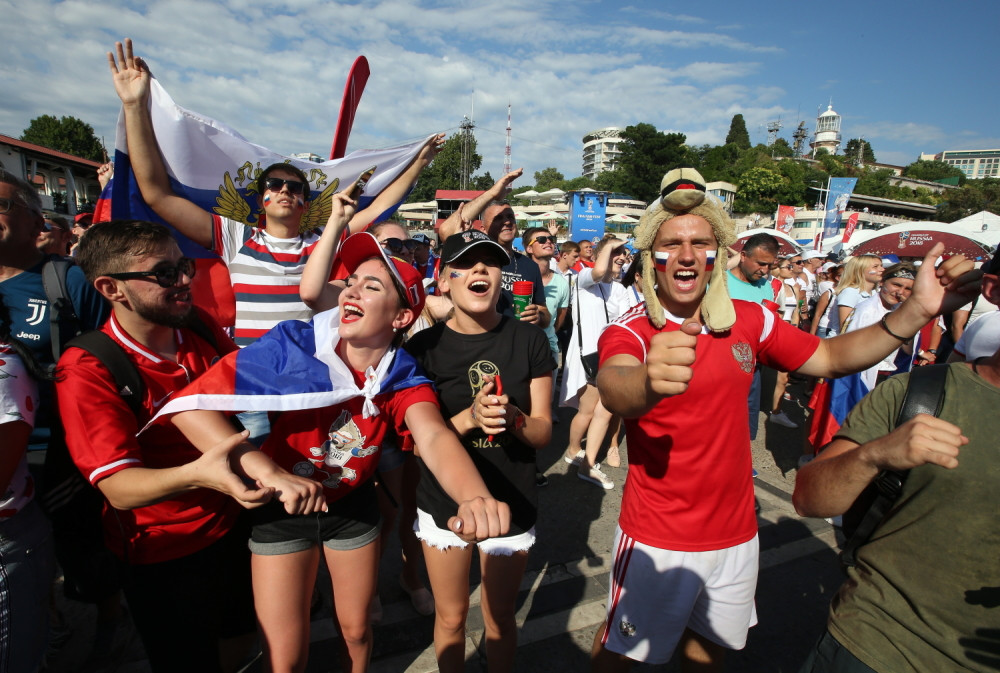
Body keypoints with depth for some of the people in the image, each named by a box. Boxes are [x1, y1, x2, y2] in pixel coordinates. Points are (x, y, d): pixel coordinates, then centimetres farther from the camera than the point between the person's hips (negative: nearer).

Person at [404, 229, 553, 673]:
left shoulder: (529, 340, -9)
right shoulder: (424, 347, -10)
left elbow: (543, 432, -6)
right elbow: (420, 441, -11)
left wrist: (513, 418, -27)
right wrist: (471, 417, -28)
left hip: (511, 504, 1)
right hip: (443, 503, 0)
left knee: (500, 617, 20)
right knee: (451, 616, 20)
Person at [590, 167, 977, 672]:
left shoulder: (749, 321, -5)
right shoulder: (629, 332, -21)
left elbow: (831, 357, 3)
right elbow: (612, 387, -41)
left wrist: (916, 311, -11)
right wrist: (648, 382, -65)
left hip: (737, 535, 5)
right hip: (658, 542, -4)